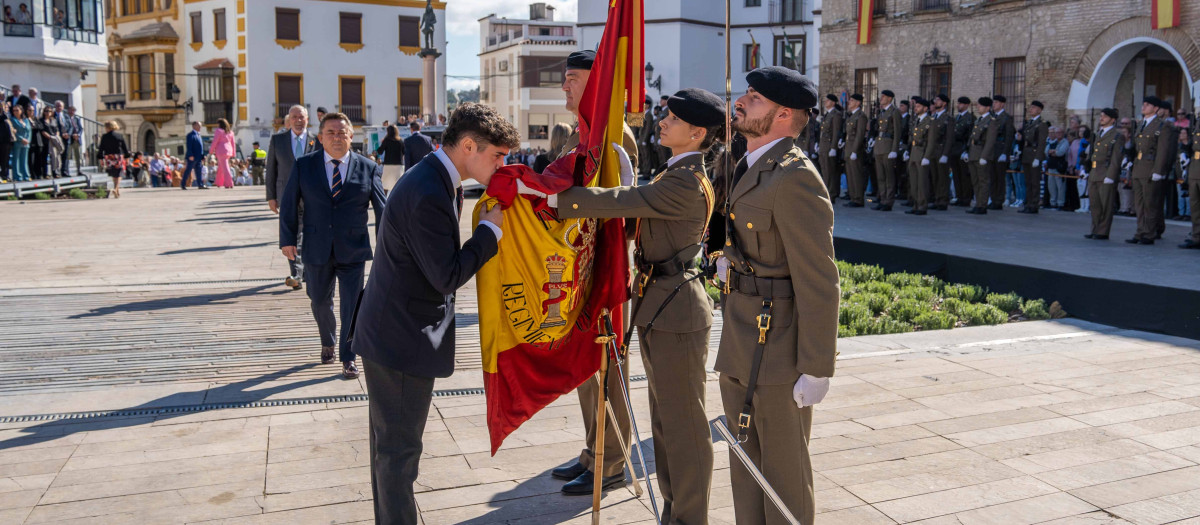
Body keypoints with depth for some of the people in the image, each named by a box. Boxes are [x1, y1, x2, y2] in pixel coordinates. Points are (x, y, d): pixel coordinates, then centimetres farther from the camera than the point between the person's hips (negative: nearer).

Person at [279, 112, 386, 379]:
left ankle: (348, 357, 15)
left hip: (353, 251, -1)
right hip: (317, 250, 1)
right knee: (320, 302, 15)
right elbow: (288, 204, 4)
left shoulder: (368, 168, -2)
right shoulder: (304, 165, 1)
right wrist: (288, 239, -1)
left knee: (351, 305, 1)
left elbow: (381, 209, 0)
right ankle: (328, 343, 42)